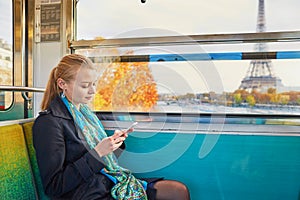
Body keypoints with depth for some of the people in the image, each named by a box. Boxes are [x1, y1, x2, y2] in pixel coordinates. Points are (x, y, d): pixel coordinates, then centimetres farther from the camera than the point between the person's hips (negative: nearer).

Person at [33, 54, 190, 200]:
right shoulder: (48, 122, -12)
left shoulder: (83, 110, 11)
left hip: (111, 183, 8)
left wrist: (113, 140, 0)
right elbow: (53, 187, -15)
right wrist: (97, 152, -21)